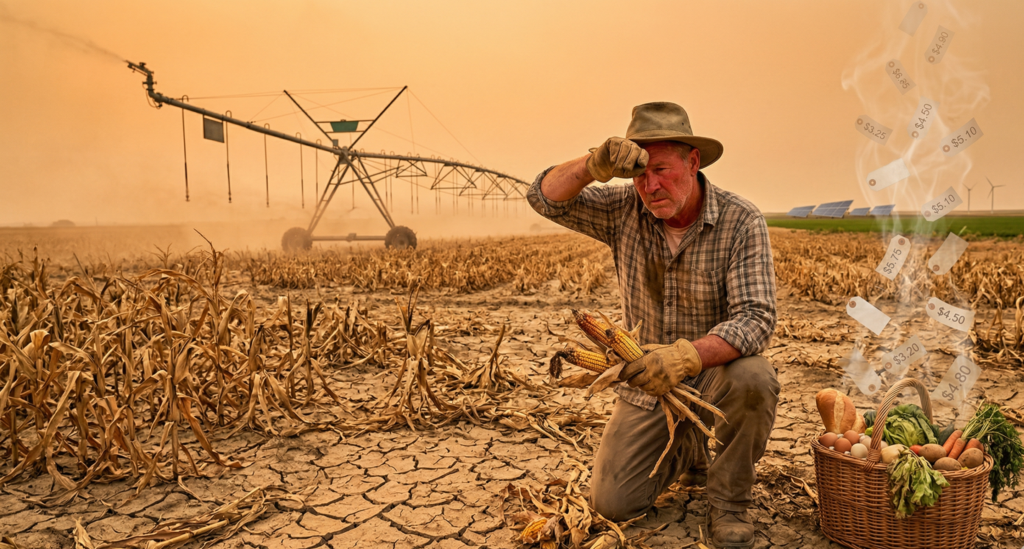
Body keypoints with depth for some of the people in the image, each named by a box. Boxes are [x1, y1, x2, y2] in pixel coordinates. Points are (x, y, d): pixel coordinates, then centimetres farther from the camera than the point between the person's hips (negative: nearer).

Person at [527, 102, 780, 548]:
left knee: (753, 379, -37)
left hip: (713, 375, -2)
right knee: (613, 503, -5)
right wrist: (594, 166, -32)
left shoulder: (740, 221, -17)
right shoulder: (625, 212, -6)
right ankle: (685, 452, 27)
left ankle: (728, 502, -8)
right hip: (646, 383, 3)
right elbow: (546, 198, -11)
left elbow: (756, 318, -25)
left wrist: (689, 355, -44)